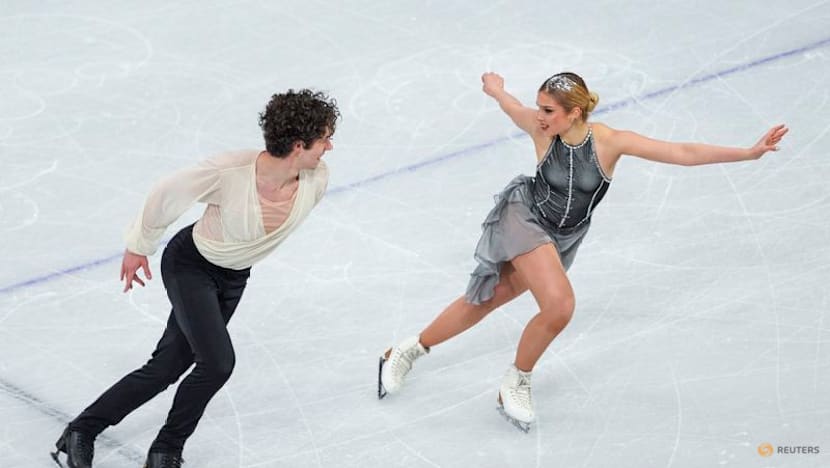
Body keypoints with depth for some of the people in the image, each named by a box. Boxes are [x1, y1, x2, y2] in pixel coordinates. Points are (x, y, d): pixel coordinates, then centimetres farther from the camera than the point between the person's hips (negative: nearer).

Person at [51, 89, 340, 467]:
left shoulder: (317, 180, -20)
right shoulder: (229, 172, -34)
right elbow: (168, 195, -17)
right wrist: (138, 247, -4)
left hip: (233, 279, 5)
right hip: (189, 263, -5)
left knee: (166, 368, 8)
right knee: (218, 362, -18)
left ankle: (81, 432, 23)